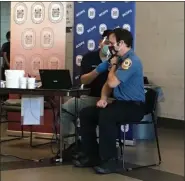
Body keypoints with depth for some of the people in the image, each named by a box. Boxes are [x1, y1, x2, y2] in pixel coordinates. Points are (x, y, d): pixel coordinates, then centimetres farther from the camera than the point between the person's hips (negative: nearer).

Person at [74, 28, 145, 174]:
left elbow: (112, 82, -24)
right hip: (120, 103, 10)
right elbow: (108, 83, 18)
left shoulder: (131, 60, -18)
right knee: (85, 113, 0)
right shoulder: (120, 60, 13)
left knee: (106, 115, -35)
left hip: (134, 106, -10)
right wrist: (103, 98, -1)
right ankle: (92, 155, 3)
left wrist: (113, 65, -6)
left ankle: (110, 160, -23)